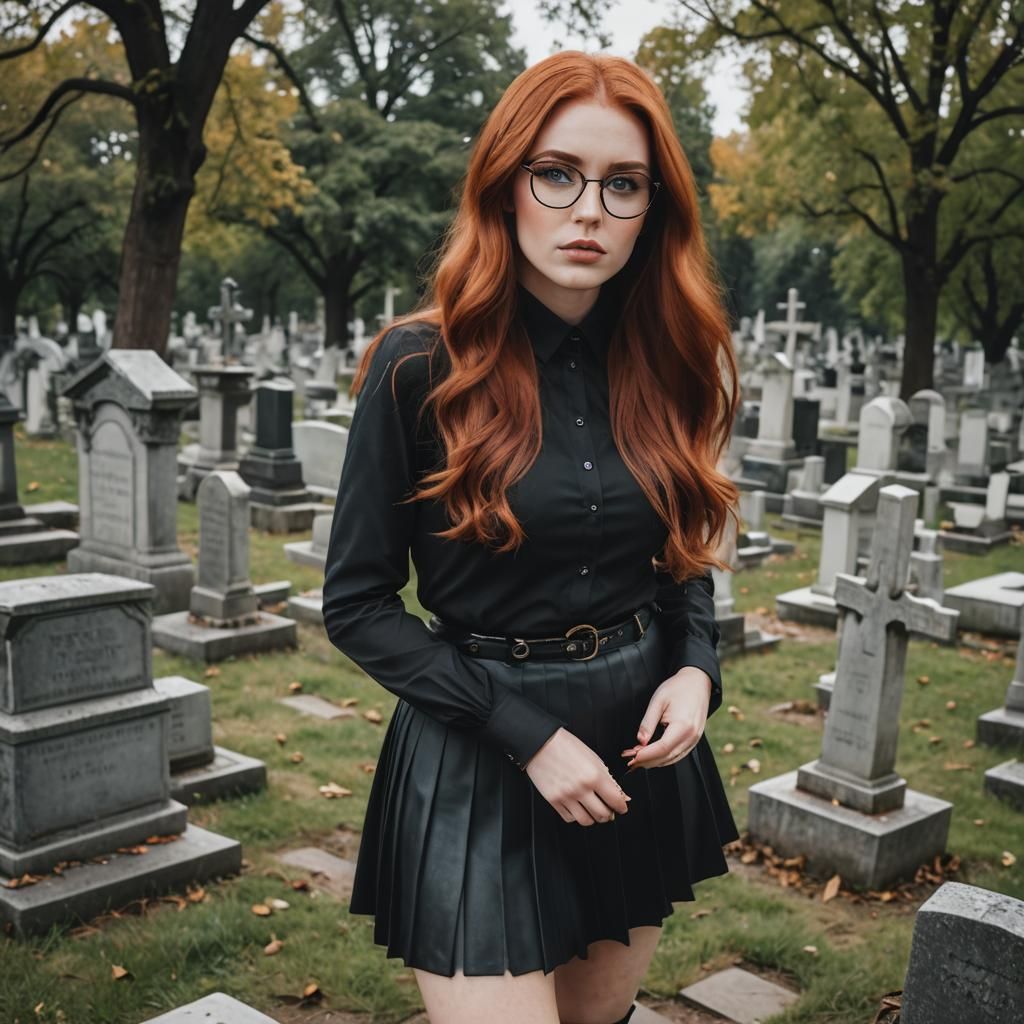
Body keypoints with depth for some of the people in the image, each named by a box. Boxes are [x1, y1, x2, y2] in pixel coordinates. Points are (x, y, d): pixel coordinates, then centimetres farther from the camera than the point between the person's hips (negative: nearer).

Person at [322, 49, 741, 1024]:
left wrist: (697, 667, -7)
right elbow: (357, 605, -11)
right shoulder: (421, 366, -14)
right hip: (479, 760, -5)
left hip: (642, 745, 5)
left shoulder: (662, 364, 0)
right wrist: (528, 735, -16)